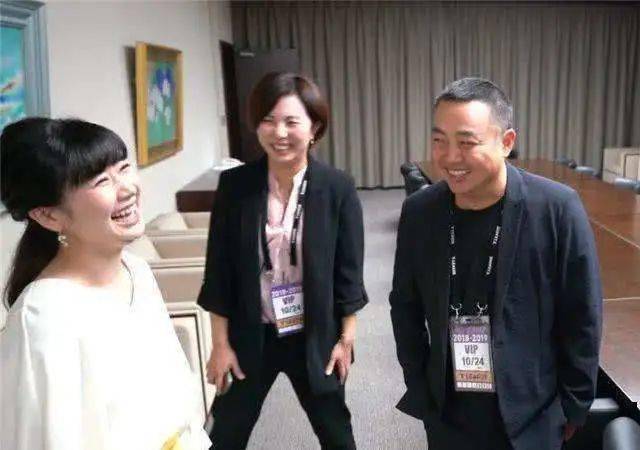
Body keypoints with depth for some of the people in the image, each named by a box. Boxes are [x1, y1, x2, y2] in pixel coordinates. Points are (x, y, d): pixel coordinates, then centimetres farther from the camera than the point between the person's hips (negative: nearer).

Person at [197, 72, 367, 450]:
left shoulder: (338, 188, -12)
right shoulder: (234, 184, -9)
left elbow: (349, 269, -6)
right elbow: (219, 267, -5)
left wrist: (346, 338, -4)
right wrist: (220, 342, -4)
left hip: (315, 336, 0)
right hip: (251, 335, 1)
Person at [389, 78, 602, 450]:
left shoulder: (558, 209, -16)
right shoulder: (418, 211, -7)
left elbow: (583, 319, -7)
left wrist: (574, 408, -2)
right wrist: (419, 388, 5)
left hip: (530, 417, -2)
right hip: (446, 414, 3)